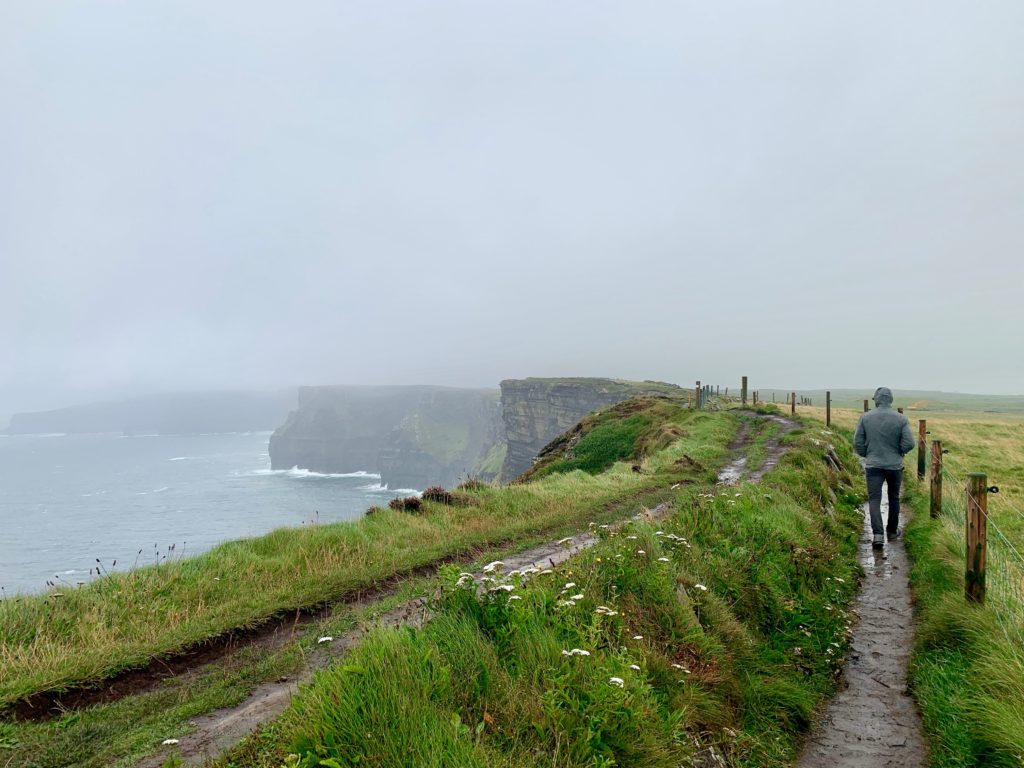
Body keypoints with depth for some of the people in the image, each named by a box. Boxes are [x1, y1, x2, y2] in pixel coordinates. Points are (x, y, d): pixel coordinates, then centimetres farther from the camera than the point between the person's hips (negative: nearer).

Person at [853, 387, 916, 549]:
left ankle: (878, 534, -15)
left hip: (873, 465, -1)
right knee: (894, 498, 19)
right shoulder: (901, 419, -7)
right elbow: (909, 444, -11)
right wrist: (899, 451, 11)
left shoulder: (866, 418, -6)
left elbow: (858, 443, -3)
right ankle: (892, 530, 33)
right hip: (894, 465, 1)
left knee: (874, 500, 0)